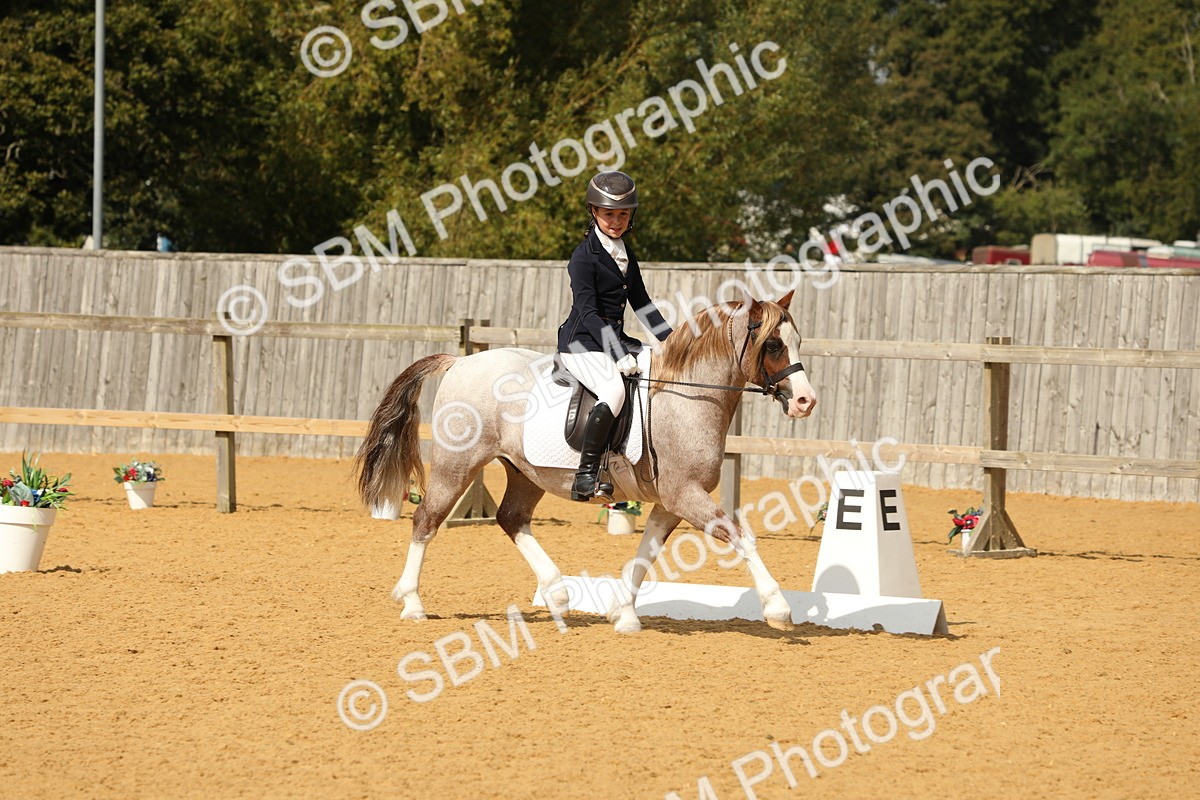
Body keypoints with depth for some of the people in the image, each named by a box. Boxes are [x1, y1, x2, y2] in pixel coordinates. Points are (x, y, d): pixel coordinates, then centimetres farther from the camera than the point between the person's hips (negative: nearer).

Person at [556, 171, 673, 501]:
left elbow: (641, 303, 20)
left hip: (615, 339, 9)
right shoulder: (585, 256, -12)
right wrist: (619, 356, -26)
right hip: (582, 343, -9)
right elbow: (588, 312, -19)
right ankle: (585, 478, -31)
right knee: (614, 391, -34)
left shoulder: (625, 253, 13)